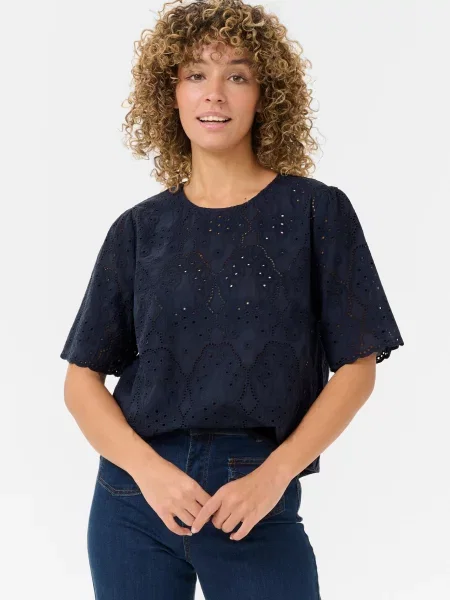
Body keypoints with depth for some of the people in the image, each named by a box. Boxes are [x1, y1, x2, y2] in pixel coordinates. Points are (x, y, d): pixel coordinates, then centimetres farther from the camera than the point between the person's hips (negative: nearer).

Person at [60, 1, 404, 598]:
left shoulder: (317, 211, 0)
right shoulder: (139, 229, 5)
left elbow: (357, 366, -2)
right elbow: (82, 379, 5)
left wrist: (274, 474, -13)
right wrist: (148, 469, -12)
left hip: (259, 504, -2)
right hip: (135, 494, 2)